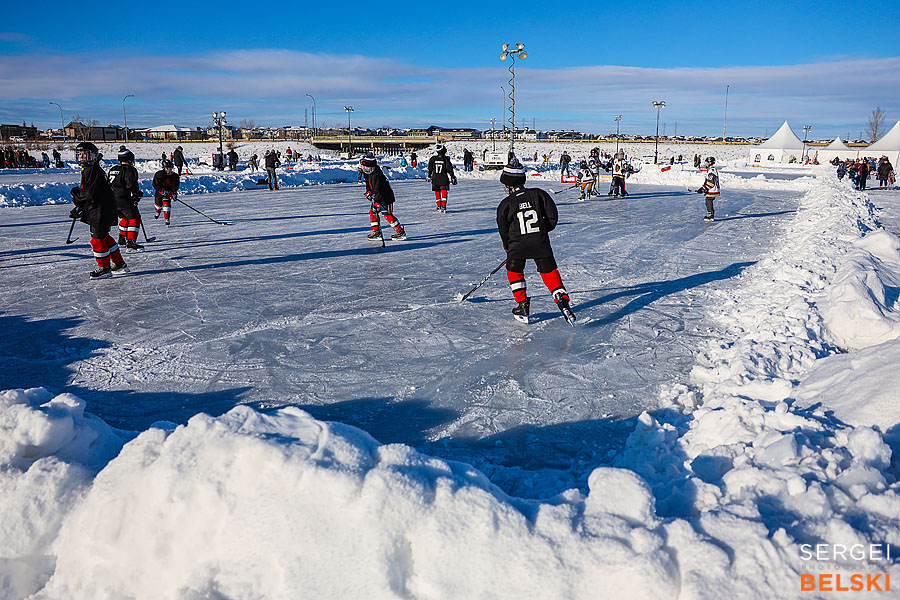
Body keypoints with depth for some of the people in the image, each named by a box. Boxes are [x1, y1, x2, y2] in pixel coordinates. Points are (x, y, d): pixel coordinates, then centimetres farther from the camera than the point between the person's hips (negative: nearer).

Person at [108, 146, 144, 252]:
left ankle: (122, 240, 34)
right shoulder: (129, 170, -11)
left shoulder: (113, 169, 16)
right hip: (123, 199, -9)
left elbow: (108, 184, 22)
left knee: (125, 217, 26)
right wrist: (138, 194, -3)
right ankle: (130, 244, -20)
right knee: (134, 218, -8)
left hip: (112, 199, 9)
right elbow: (132, 185, -19)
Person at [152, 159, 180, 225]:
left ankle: (167, 220, -15)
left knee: (167, 204, -18)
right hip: (159, 192, 0)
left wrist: (174, 193, -19)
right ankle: (158, 212, 52)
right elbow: (155, 184, -16)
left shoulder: (175, 176, -9)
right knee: (158, 204, 16)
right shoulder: (159, 174, -16)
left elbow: (176, 185, -6)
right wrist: (162, 190, -26)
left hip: (169, 192, 0)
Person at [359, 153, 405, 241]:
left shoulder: (376, 175, -26)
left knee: (387, 214, -11)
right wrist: (368, 192, 7)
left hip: (386, 197, -10)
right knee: (372, 212, 7)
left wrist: (377, 203, -37)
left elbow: (378, 189, -33)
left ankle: (401, 232, -4)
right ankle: (377, 232, 14)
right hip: (377, 197, 10)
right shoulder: (366, 173, 5)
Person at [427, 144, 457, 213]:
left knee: (437, 193, 12)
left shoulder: (433, 159, -2)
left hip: (435, 179, 2)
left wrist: (429, 176, 20)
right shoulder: (446, 159, -9)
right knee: (444, 193, 2)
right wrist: (453, 177, 2)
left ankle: (439, 207, 15)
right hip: (444, 179, -2)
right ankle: (443, 206, -7)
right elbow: (449, 170, -7)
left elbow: (430, 169, 6)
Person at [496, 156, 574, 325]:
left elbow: (504, 230, 7)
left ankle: (523, 306, 17)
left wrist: (508, 246, 24)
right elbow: (553, 217, 1)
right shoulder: (538, 194, 1)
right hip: (541, 243, 2)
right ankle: (562, 299, -5)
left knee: (514, 270, 21)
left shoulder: (505, 205, -3)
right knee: (549, 271, 13)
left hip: (518, 245, -1)